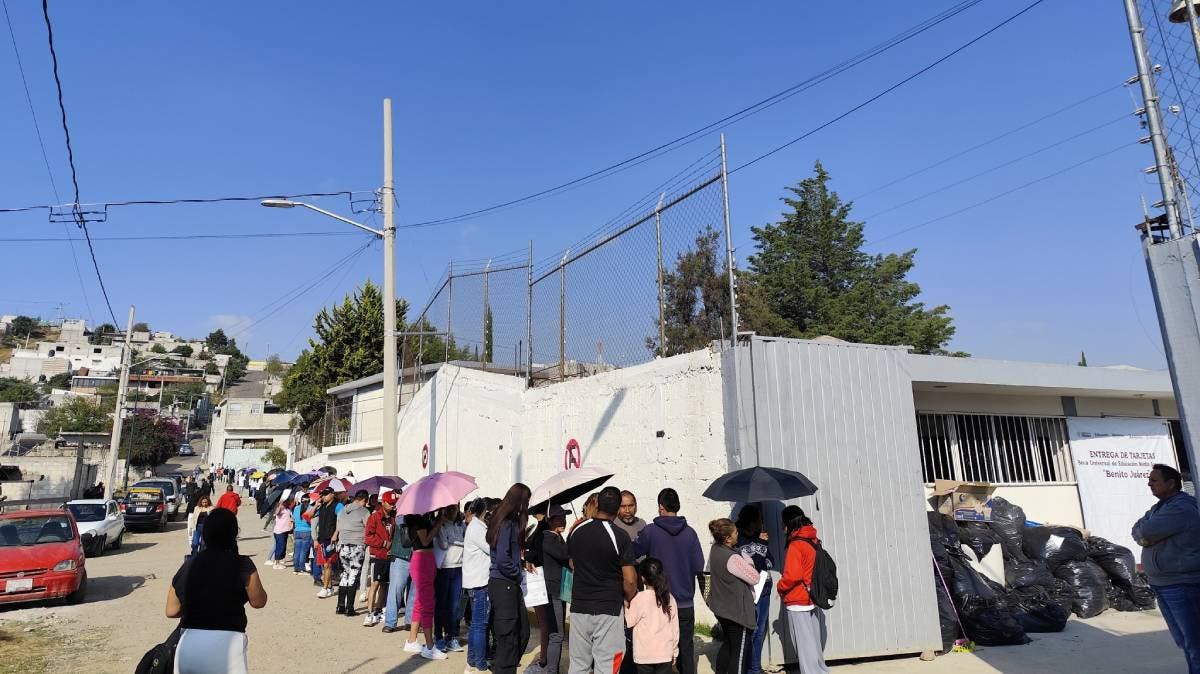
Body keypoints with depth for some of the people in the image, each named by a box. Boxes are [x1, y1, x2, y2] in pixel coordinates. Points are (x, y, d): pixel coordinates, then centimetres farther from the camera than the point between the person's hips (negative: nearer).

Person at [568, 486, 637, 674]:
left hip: (579, 608, 4)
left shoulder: (576, 532, 1)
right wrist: (630, 600, 5)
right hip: (609, 610, -4)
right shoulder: (620, 537, -13)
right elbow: (630, 580, -13)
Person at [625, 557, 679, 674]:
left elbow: (628, 621, -6)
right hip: (665, 654, 3)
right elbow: (675, 627, 6)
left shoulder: (640, 598, -14)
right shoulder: (669, 598, -1)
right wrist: (674, 652, 16)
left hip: (645, 655, -3)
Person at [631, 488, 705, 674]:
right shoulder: (690, 533, -7)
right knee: (686, 648, 14)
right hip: (685, 603, 1)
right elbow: (699, 567, -5)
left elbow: (632, 554, -1)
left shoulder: (650, 531, -12)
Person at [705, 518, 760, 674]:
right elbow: (754, 578, -19)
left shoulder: (714, 549, -3)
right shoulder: (733, 558, -28)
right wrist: (748, 562, -2)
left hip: (720, 607, 8)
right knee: (739, 651, 5)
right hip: (737, 610, -8)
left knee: (728, 644, 26)